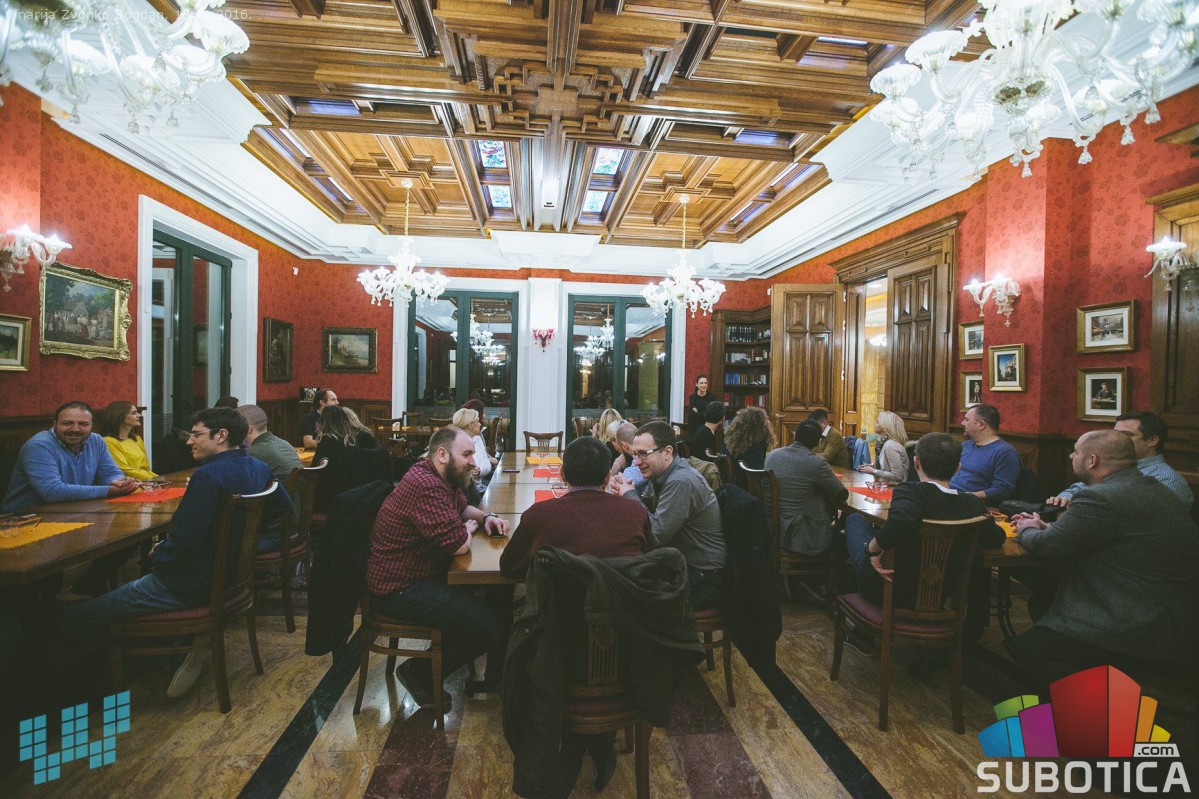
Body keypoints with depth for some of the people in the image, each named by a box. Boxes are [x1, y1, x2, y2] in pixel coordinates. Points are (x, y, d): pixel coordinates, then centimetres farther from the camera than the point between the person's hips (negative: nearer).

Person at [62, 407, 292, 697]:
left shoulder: (209, 475, -24)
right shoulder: (259, 468, 0)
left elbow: (184, 541, -26)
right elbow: (283, 507, 15)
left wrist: (158, 555, -5)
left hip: (192, 584, -8)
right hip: (233, 573, 9)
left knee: (74, 619, 1)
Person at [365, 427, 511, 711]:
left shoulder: (444, 479, 6)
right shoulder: (426, 486, -27)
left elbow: (463, 507, 24)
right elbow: (460, 544, -28)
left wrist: (486, 517, 3)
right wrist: (470, 527, -6)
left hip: (429, 573, 11)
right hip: (400, 588, -11)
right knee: (488, 627, -17)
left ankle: (496, 674, 22)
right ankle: (419, 674, 5)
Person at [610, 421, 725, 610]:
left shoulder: (681, 482, -26)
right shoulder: (660, 473, 3)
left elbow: (656, 535, -26)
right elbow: (648, 510, 10)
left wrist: (630, 495, -16)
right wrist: (625, 492, -8)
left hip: (703, 579, -8)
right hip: (681, 563, 9)